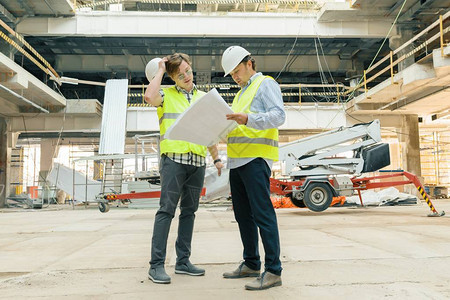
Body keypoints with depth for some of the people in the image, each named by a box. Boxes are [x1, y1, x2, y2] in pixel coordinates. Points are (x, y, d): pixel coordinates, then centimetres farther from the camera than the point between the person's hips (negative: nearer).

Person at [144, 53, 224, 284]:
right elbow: (149, 97, -17)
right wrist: (160, 71, -3)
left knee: (189, 211, 8)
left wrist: (217, 159, 17)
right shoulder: (167, 94, 7)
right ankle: (156, 265, -3)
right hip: (173, 158, -5)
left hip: (198, 161, 5)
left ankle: (183, 261, 15)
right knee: (167, 209, -8)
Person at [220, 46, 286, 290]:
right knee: (243, 214, 12)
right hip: (237, 159, 9)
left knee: (262, 213, -11)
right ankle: (251, 264, 22)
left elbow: (278, 116, -16)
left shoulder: (266, 84, -1)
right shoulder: (242, 92, 26)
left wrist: (249, 119, -30)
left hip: (255, 159, -9)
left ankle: (273, 271, -5)